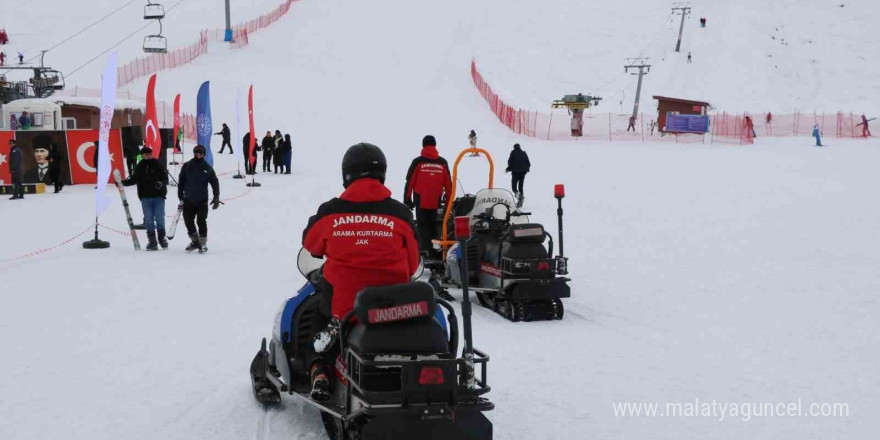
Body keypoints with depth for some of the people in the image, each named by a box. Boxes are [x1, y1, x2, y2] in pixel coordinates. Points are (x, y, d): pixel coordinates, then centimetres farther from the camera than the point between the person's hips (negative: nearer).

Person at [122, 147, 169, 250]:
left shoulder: (158, 165, -2)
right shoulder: (139, 167, 5)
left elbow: (165, 178, -2)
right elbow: (133, 179, 15)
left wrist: (161, 183, -22)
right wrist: (122, 182, 3)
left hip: (158, 196, -2)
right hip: (145, 197, 2)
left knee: (160, 219, -1)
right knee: (149, 220, 3)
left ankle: (162, 237, 17)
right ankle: (151, 240, 10)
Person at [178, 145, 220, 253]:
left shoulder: (207, 168, 0)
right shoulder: (187, 166, 2)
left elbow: (215, 183, 3)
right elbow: (181, 182, 6)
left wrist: (216, 198, -3)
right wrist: (180, 197, 5)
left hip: (202, 201, -2)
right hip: (188, 200, 2)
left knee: (201, 222, -1)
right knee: (188, 221, 6)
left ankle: (203, 243, 8)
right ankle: (194, 241, 22)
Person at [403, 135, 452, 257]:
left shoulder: (418, 162, -6)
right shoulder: (442, 163, 2)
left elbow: (409, 181, -5)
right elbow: (448, 183, 6)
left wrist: (407, 200, 1)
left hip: (420, 201, -3)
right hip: (436, 201, 3)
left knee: (423, 225, 3)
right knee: (434, 225, 14)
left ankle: (425, 248, -7)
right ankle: (434, 250, 14)